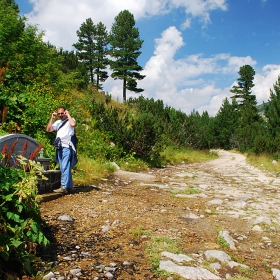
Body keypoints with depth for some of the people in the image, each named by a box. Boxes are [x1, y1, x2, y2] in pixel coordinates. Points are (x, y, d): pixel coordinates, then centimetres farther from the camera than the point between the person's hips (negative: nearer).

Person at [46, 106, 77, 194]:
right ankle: (69, 187, 14)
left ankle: (64, 187, -16)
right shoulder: (58, 122, 22)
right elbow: (48, 129, 16)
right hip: (59, 147, 8)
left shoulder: (70, 120, 3)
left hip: (67, 147, -8)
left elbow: (73, 124, -21)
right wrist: (52, 119, 10)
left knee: (65, 167, -14)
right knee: (63, 168, 8)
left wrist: (68, 115, -8)